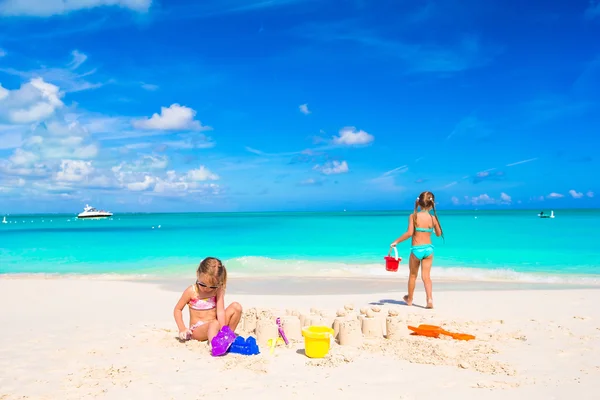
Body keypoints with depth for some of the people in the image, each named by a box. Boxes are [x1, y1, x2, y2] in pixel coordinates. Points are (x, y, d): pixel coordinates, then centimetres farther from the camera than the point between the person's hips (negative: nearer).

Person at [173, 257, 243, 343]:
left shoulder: (218, 290, -3)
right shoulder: (191, 291, -8)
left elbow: (220, 311, -12)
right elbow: (177, 309, 1)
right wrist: (182, 329, -12)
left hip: (213, 326, 4)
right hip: (197, 330, -4)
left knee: (236, 307, -14)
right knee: (215, 324, -38)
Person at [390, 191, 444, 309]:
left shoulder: (413, 216, -10)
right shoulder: (433, 218, -2)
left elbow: (409, 233, -19)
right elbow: (439, 234, 10)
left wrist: (396, 241, -11)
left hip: (416, 249, -1)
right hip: (429, 249, 2)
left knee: (413, 275, 16)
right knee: (426, 276, 7)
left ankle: (409, 299, 31)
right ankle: (430, 299, -6)